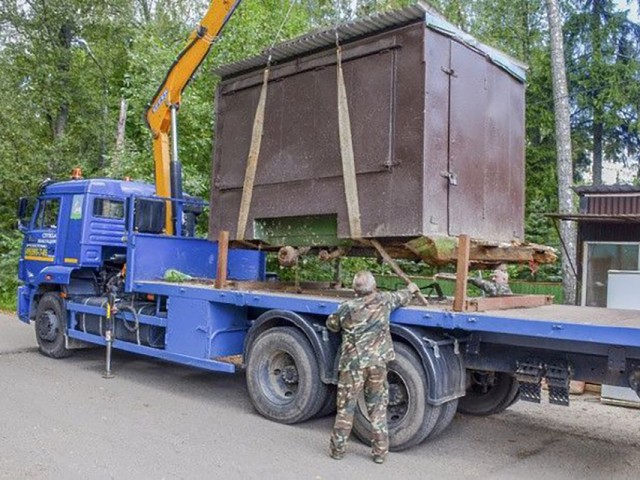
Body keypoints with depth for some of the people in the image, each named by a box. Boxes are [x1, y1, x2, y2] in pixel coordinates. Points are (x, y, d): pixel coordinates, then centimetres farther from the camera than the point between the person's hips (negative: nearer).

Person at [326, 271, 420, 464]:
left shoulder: (346, 308, -4)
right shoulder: (383, 300, 0)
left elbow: (331, 325, 13)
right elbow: (401, 297, 21)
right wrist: (411, 290, 43)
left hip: (352, 363, -1)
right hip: (378, 362, 1)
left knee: (346, 407, 9)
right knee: (378, 408, 11)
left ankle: (338, 448, 18)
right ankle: (380, 451, 17)